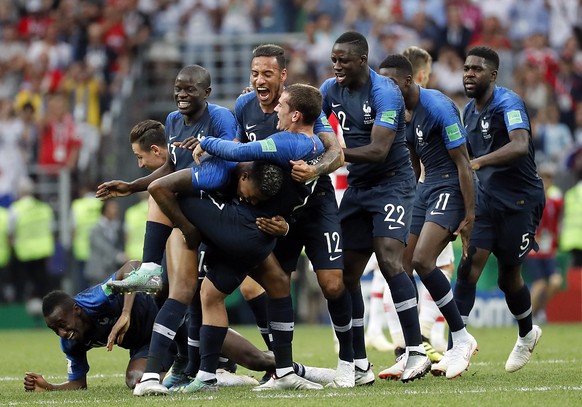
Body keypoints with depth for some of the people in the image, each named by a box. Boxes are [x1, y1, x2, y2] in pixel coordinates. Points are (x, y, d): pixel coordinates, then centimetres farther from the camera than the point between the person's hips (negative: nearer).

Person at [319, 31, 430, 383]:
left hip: (392, 184, -7)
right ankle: (359, 362, 9)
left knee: (389, 262, -22)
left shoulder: (385, 92, -18)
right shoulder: (330, 90, 4)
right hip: (358, 188, 7)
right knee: (346, 273, 2)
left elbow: (378, 151, -25)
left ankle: (417, 351, -18)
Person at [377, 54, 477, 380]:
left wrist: (469, 215, -19)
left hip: (450, 187, -9)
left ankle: (462, 339, -11)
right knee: (401, 265, -1)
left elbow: (463, 163, -16)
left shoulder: (438, 107, -16)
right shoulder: (401, 111, 10)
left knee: (422, 259, -23)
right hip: (426, 188, 9)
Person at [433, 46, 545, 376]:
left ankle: (527, 334, 33)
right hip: (486, 197, 6)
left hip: (520, 199, -6)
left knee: (508, 275, 4)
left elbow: (520, 145, -35)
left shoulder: (508, 103, -18)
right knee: (469, 267, -10)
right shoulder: (470, 111, 8)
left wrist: (477, 162, -46)